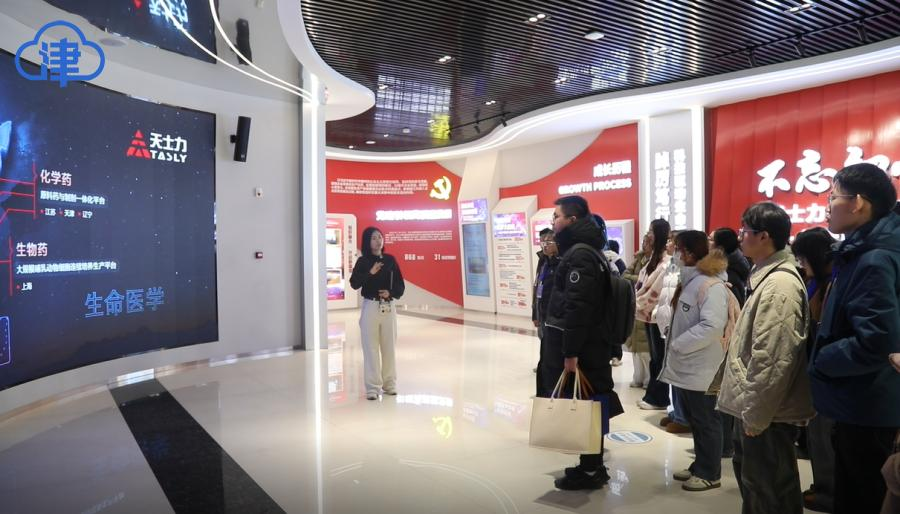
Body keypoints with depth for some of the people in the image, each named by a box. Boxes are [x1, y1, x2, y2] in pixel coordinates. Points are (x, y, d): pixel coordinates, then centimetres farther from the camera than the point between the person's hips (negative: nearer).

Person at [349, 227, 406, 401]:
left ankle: (389, 383, 22)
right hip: (370, 307, -3)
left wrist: (391, 293, -12)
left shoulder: (390, 260, 5)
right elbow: (354, 284, -13)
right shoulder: (363, 261, -3)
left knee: (389, 346, 9)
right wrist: (370, 272, -23)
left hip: (389, 307, 3)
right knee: (371, 347, 0)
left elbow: (400, 285, 6)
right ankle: (372, 387, 7)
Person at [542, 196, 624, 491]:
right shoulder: (585, 251, 16)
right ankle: (593, 466, 27)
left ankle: (590, 471, 12)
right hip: (588, 343, 10)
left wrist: (570, 352, -23)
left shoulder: (579, 255, -17)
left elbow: (577, 308, -24)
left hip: (580, 347, -10)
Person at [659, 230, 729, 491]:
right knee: (694, 420, 20)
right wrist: (673, 346, 7)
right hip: (684, 365, 9)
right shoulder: (689, 280, 13)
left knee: (705, 422, 6)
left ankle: (710, 474, 21)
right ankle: (700, 466, 34)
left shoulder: (711, 285, -18)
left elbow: (712, 326, -28)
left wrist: (677, 344, -20)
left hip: (700, 368, -9)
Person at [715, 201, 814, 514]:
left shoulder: (779, 284, -22)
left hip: (768, 413, -10)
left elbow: (771, 359, -26)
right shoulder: (766, 277, 11)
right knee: (749, 474, 24)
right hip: (754, 405, 10)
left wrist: (755, 415, -21)